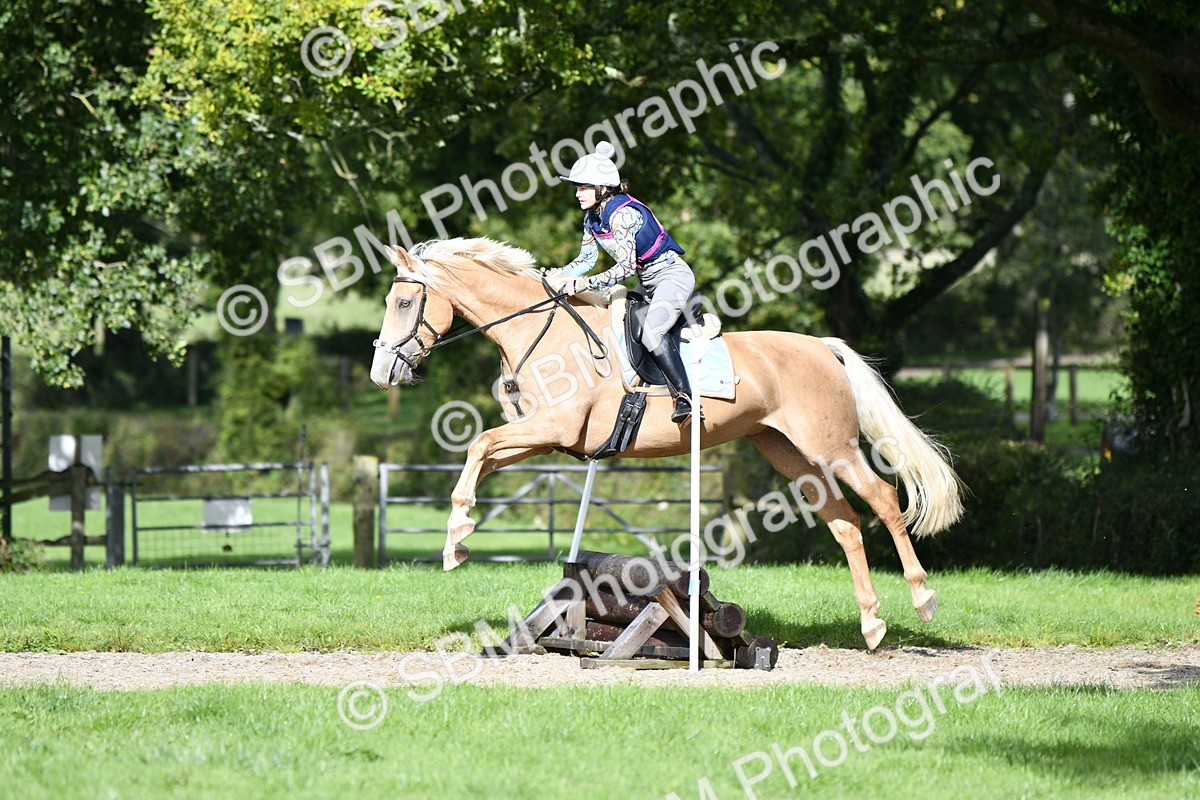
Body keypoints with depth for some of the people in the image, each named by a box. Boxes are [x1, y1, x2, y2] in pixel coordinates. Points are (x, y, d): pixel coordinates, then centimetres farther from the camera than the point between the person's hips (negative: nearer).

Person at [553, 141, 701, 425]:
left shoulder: (622, 214, -22)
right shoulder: (592, 218, 6)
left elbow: (626, 266, -27)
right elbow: (586, 259, 14)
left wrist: (586, 284, -30)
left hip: (672, 274, -11)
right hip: (648, 284, 11)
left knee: (650, 331, -31)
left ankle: (686, 398, -34)